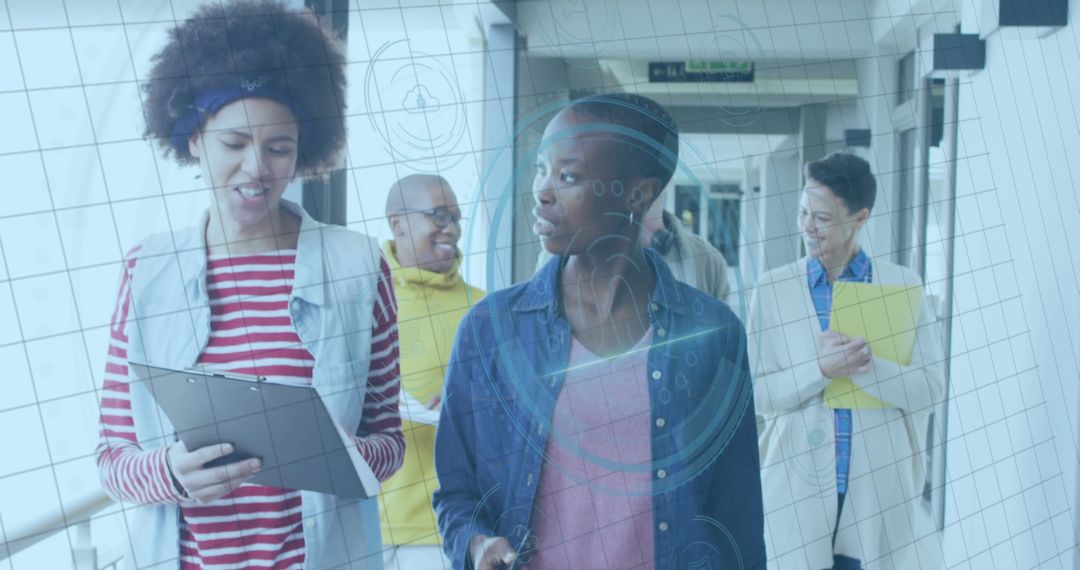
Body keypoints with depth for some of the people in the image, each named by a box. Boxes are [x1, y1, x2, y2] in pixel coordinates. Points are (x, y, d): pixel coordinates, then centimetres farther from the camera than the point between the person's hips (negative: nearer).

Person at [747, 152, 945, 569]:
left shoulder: (903, 285, 1)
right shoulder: (772, 289, 1)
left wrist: (863, 364, -17)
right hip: (799, 488, 0)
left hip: (883, 487, 0)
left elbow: (931, 389, -3)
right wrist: (820, 369, -17)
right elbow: (758, 394, -2)